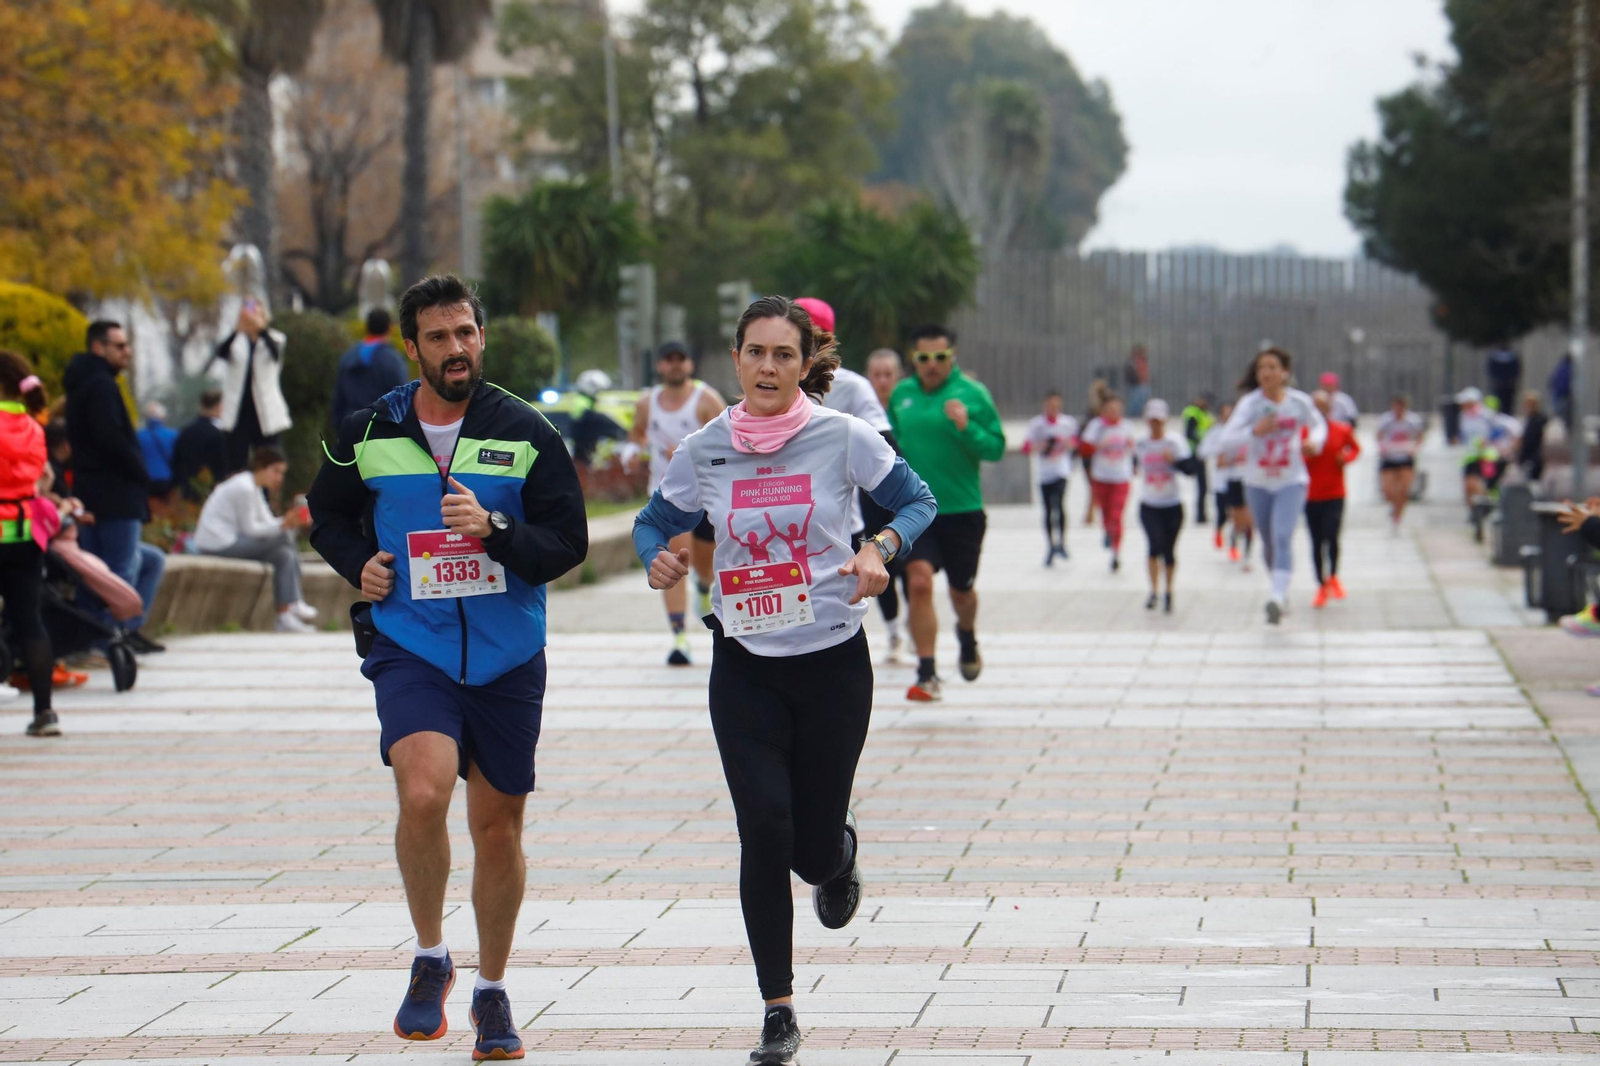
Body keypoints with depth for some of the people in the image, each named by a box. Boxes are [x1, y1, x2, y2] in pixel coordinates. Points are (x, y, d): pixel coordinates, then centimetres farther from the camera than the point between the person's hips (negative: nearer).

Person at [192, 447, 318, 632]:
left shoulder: (255, 488, 17)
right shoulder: (244, 488, -15)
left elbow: (266, 522, 11)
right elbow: (250, 529, -16)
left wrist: (290, 521, -6)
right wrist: (282, 525, -18)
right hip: (218, 545, -10)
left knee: (285, 555, -1)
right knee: (283, 537, -16)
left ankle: (286, 616, -8)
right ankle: (294, 603, -13)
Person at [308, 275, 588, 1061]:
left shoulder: (527, 434, -2)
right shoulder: (369, 434, 2)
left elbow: (568, 545, -3)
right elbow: (328, 517, 20)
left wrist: (495, 529, -20)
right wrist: (359, 564, 0)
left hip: (507, 657, 1)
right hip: (409, 648, -1)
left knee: (499, 829, 8)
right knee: (423, 794, -25)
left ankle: (491, 992, 28)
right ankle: (430, 959, -2)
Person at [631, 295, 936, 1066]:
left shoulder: (843, 439, -7)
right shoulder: (703, 452, -2)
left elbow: (917, 501, 3)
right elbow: (653, 522, 11)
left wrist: (881, 549, -17)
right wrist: (658, 561, -12)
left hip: (833, 661, -1)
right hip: (745, 666, 1)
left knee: (814, 850, 2)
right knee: (764, 833, -10)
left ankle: (840, 853, 44)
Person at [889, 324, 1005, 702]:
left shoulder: (973, 394, -5)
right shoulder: (901, 395, 4)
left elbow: (996, 447, -8)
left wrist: (967, 428, -23)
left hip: (962, 511, -1)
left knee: (961, 589, 16)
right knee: (919, 583, -17)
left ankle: (967, 636, 51)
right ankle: (927, 674, -13)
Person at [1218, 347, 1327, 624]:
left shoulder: (1300, 402, -6)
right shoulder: (1250, 403, -9)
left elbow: (1319, 424, 15)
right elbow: (1227, 438, -17)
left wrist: (1315, 441, -6)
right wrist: (1255, 431, -33)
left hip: (1292, 481, -2)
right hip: (1258, 483, 2)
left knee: (1282, 538, -20)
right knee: (1269, 543, 14)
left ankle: (1278, 597, -27)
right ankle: (1281, 589, 39)